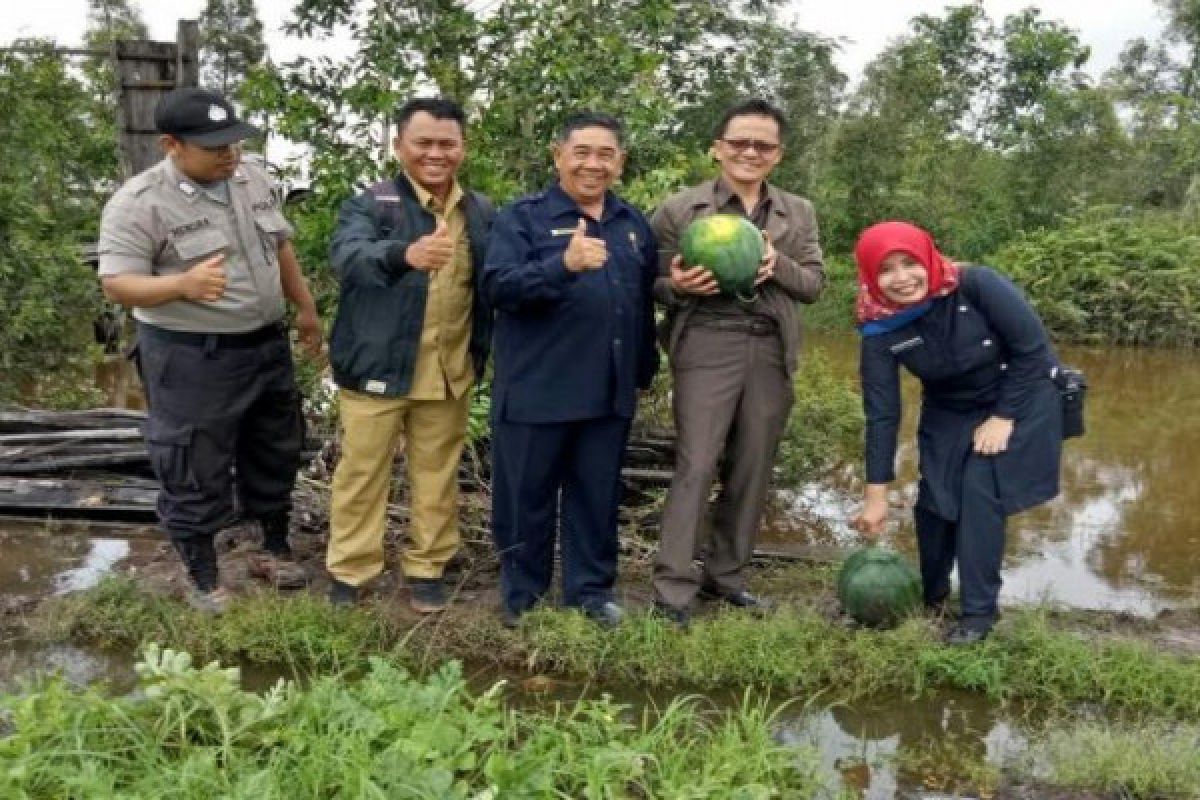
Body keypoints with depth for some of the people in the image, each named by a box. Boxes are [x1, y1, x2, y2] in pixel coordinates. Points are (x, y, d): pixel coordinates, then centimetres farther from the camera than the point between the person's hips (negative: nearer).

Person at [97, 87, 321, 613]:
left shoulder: (251, 179, 3)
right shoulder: (138, 203, -17)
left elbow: (281, 248, 15)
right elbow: (117, 284, -20)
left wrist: (306, 309, 16)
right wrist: (184, 283, -37)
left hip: (267, 346, 6)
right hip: (191, 361, -6)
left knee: (274, 454, 19)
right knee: (195, 473, 5)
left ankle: (277, 548, 39)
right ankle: (204, 581, 23)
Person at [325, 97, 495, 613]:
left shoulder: (482, 214, 8)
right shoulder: (369, 204, -6)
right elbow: (347, 255, -28)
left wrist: (481, 352, 5)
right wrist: (404, 254, -47)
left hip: (449, 372, 3)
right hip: (377, 367, -3)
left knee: (437, 475, 13)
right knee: (362, 473, 8)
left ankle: (427, 569, 28)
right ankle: (349, 573, 23)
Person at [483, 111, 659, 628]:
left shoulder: (635, 225, 13)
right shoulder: (522, 217, -4)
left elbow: (645, 305, 20)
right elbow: (498, 286, -18)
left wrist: (644, 372, 19)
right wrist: (564, 265, -32)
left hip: (610, 392, 4)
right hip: (535, 391, -4)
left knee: (597, 496, 12)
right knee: (527, 497, 6)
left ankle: (591, 589, 26)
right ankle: (522, 597, 22)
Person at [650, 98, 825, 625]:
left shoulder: (799, 214, 14)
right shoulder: (680, 208, 3)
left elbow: (815, 284, 10)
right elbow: (651, 282, 3)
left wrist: (778, 264, -11)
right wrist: (678, 285, -20)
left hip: (772, 352, 4)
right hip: (708, 347, -4)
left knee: (751, 470, 8)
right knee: (695, 466, -9)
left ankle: (725, 577, 22)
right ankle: (673, 593, -3)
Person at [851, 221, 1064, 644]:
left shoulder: (976, 285, -27)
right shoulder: (881, 332, -19)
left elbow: (1032, 347, -19)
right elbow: (882, 415, -16)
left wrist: (1003, 417, -17)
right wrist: (876, 494, -15)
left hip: (1019, 400, -3)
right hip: (949, 413, 4)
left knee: (980, 493, -15)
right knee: (933, 500, 1)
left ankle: (979, 611, -1)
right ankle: (931, 596, 25)